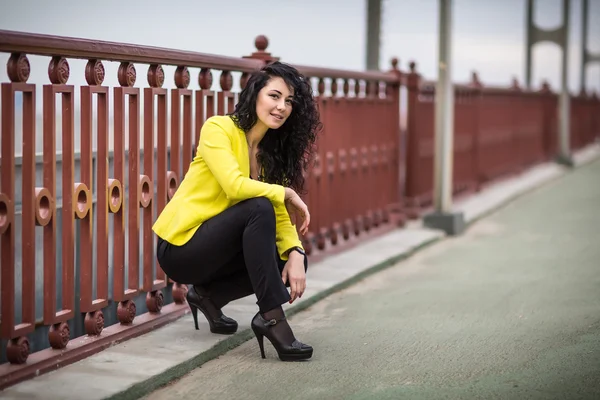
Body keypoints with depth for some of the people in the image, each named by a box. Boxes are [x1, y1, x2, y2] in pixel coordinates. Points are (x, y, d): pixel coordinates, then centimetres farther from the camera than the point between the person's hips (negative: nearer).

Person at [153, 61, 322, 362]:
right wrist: (286, 193, -16)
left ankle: (208, 295, 9)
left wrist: (295, 253, -16)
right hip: (180, 247, -8)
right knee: (259, 206, -28)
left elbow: (280, 214, 2)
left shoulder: (271, 150, 9)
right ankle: (270, 317, -26)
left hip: (214, 245, 8)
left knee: (293, 260, -6)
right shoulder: (219, 129, -13)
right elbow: (235, 186, -29)